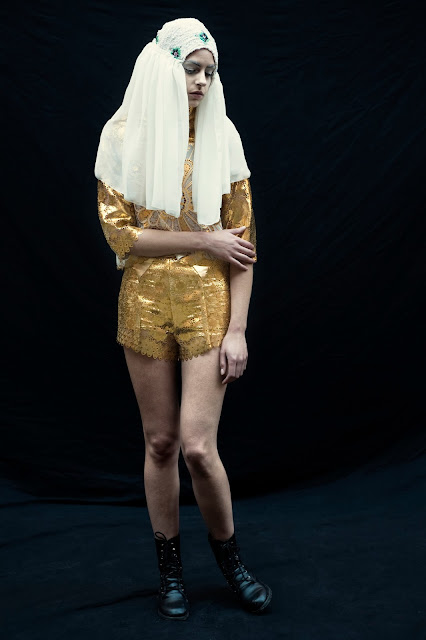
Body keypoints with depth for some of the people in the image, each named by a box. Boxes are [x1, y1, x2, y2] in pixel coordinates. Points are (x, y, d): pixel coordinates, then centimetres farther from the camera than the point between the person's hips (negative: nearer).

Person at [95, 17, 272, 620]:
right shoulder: (124, 135, 0)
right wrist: (204, 240, -12)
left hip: (208, 303, 0)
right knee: (160, 441, 9)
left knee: (197, 446, -7)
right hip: (146, 304, 1)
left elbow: (242, 240, -1)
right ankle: (171, 567, 29)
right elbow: (119, 232, -6)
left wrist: (237, 329, -7)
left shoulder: (222, 136, 2)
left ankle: (230, 557, 21)